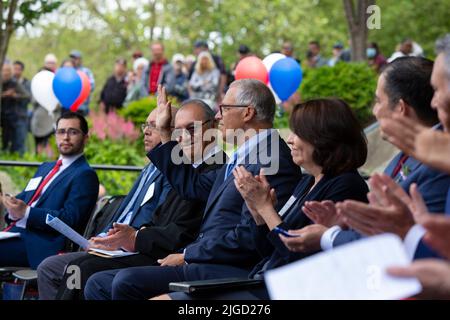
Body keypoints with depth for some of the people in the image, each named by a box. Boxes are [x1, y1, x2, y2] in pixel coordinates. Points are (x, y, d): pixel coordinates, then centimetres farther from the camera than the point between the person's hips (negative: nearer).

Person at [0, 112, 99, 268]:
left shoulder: (85, 175, -1)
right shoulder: (45, 168, 27)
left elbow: (69, 219, -11)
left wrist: (26, 212, -18)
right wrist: (13, 206, -2)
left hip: (37, 244, -7)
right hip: (14, 231, 7)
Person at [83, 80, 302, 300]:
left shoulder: (273, 161, -13)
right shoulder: (241, 157, 20)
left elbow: (247, 237, -20)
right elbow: (192, 186, 30)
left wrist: (187, 255, -11)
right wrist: (164, 133, 32)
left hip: (226, 273, -10)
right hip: (202, 264, 10)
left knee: (127, 281, -25)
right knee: (98, 284, 2)